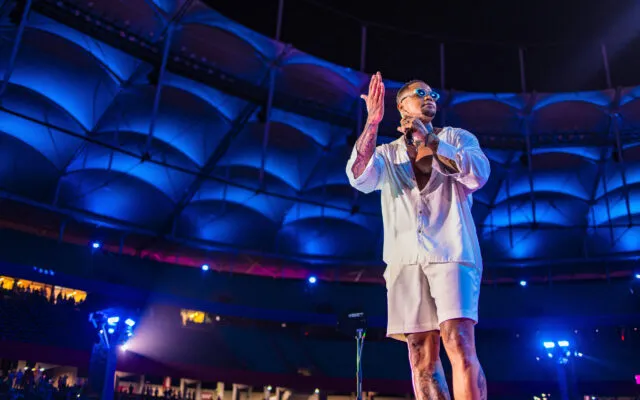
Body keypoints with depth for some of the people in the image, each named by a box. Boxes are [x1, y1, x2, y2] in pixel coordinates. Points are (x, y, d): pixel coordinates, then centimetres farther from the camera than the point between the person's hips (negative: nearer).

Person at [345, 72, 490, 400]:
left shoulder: (457, 137, 17)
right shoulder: (387, 153, 20)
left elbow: (479, 175, -2)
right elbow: (359, 178, -2)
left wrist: (430, 140, -3)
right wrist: (372, 123, -10)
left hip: (451, 252, -2)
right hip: (407, 259, 2)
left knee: (459, 345, -16)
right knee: (422, 358, -2)